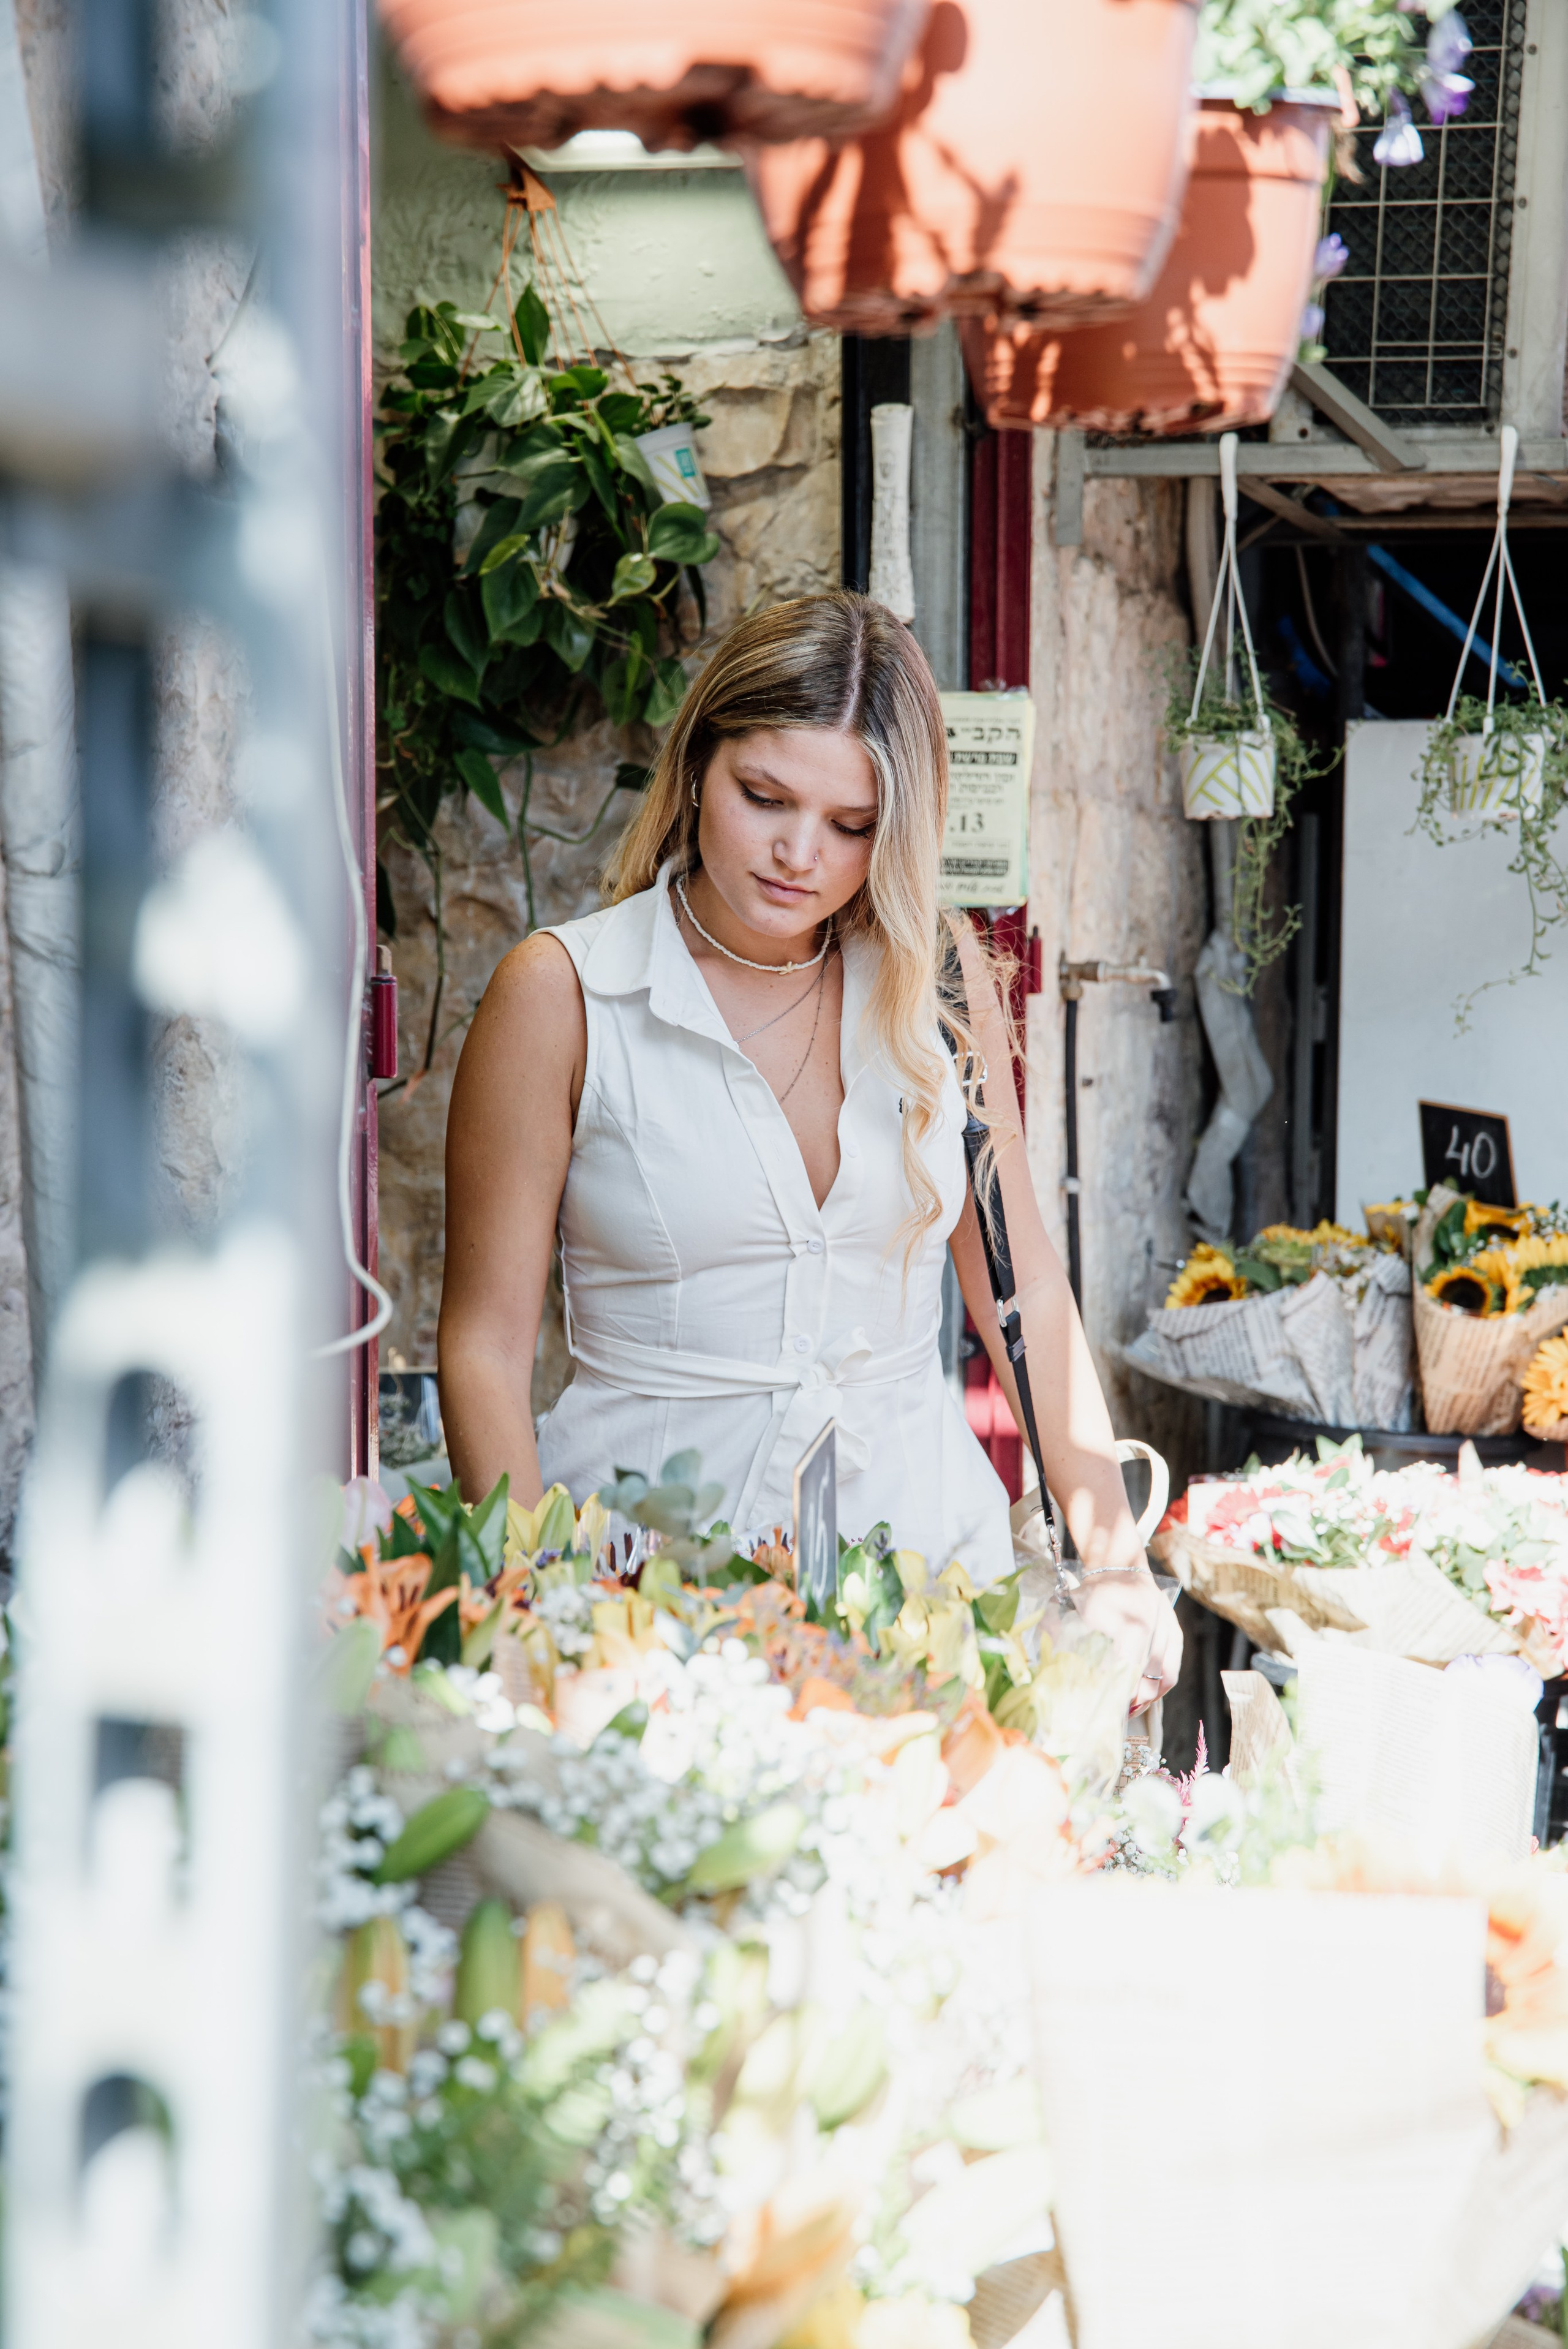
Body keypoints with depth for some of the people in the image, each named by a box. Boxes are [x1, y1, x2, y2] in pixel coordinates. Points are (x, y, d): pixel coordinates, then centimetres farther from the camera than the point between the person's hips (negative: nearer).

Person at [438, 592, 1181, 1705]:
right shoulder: (560, 995, -3)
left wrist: (1117, 1561, 4)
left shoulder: (939, 976, 6)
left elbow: (1026, 1289, 11)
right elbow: (485, 1346, -3)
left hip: (925, 1522, 3)